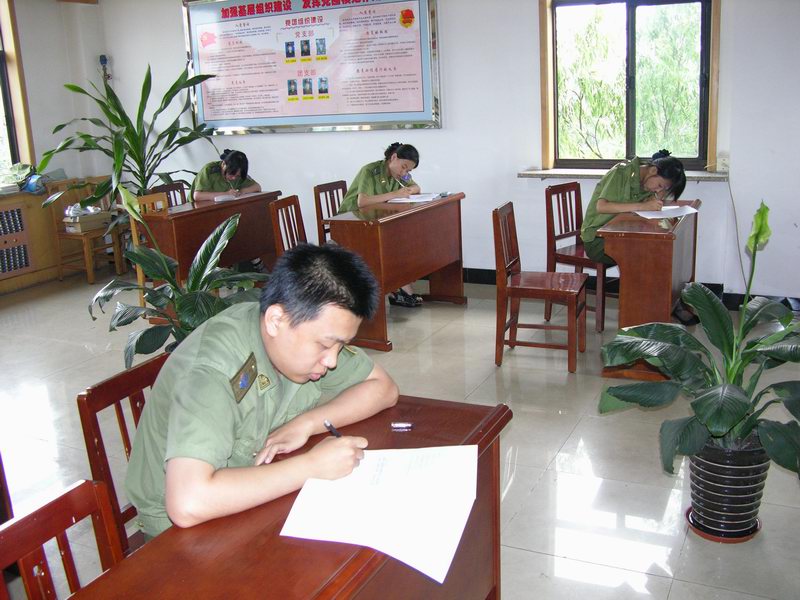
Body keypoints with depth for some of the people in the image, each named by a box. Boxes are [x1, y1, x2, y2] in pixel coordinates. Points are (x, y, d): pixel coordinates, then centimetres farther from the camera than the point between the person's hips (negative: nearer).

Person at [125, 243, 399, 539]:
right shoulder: (213, 369, -31)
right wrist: (312, 465, -34)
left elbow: (383, 387, -3)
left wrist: (305, 423, -19)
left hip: (258, 498, 7)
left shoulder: (309, 328, -10)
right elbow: (187, 505, -43)